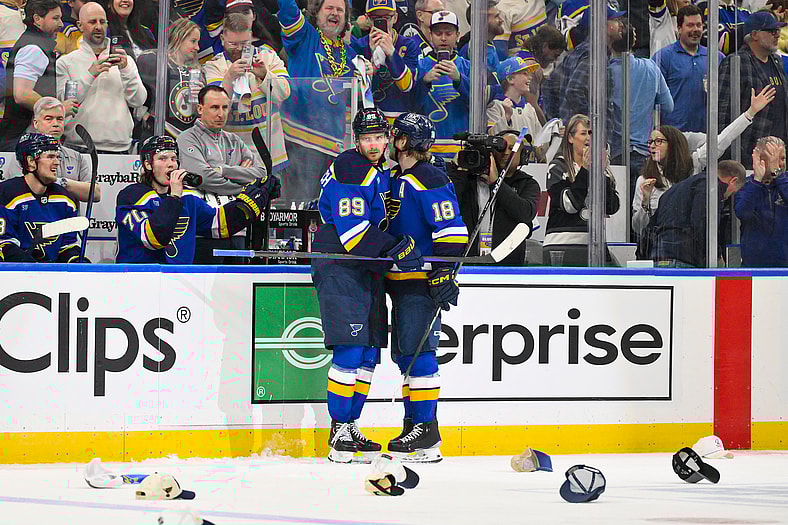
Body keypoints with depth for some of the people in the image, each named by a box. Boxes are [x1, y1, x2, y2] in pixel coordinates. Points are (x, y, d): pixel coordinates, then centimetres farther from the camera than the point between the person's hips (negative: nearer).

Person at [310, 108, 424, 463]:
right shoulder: (351, 170, -15)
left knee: (370, 352, 10)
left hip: (367, 270, 10)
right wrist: (395, 249, -27)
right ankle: (339, 431, -10)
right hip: (340, 269, -10)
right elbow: (352, 229, -23)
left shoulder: (379, 171, 17)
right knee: (351, 350, -14)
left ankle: (350, 427, 18)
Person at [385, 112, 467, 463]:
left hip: (423, 280, -10)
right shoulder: (397, 179, 17)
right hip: (401, 282, 10)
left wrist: (444, 273, -24)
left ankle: (427, 434, -12)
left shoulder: (430, 180, -14)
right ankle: (414, 425, 18)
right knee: (404, 353, 11)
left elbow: (451, 231, -19)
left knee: (416, 352, -12)